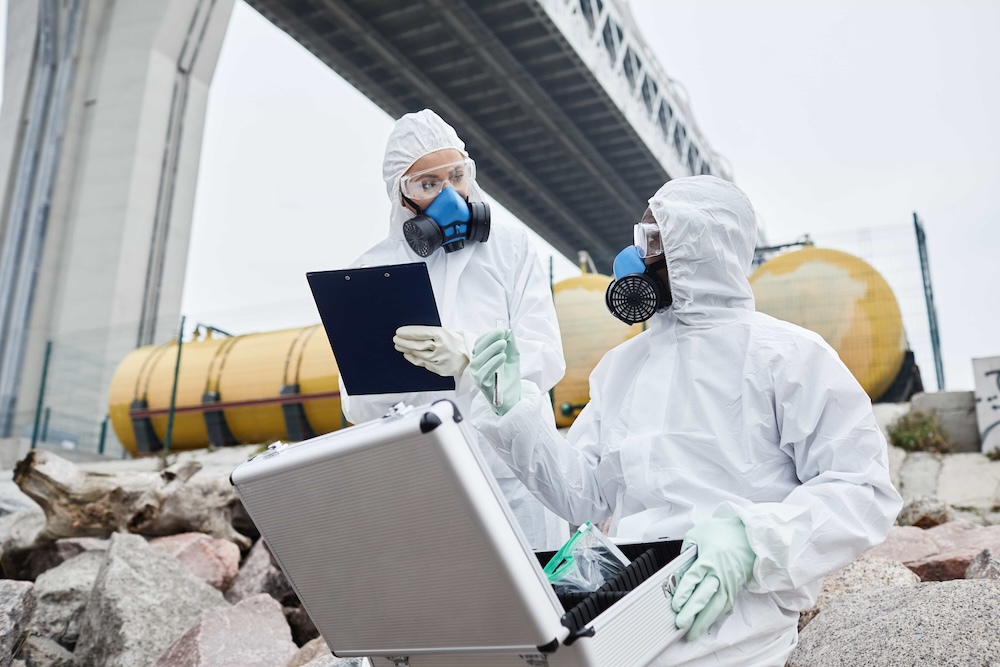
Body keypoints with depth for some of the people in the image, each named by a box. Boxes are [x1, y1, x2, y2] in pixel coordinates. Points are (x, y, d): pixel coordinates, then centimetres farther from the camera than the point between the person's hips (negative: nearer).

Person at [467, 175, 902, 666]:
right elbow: (584, 494, 13)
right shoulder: (620, 365, 16)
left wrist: (753, 539, -23)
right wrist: (515, 412, 1)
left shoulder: (786, 354, -1)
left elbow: (863, 489, -7)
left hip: (730, 613, -4)